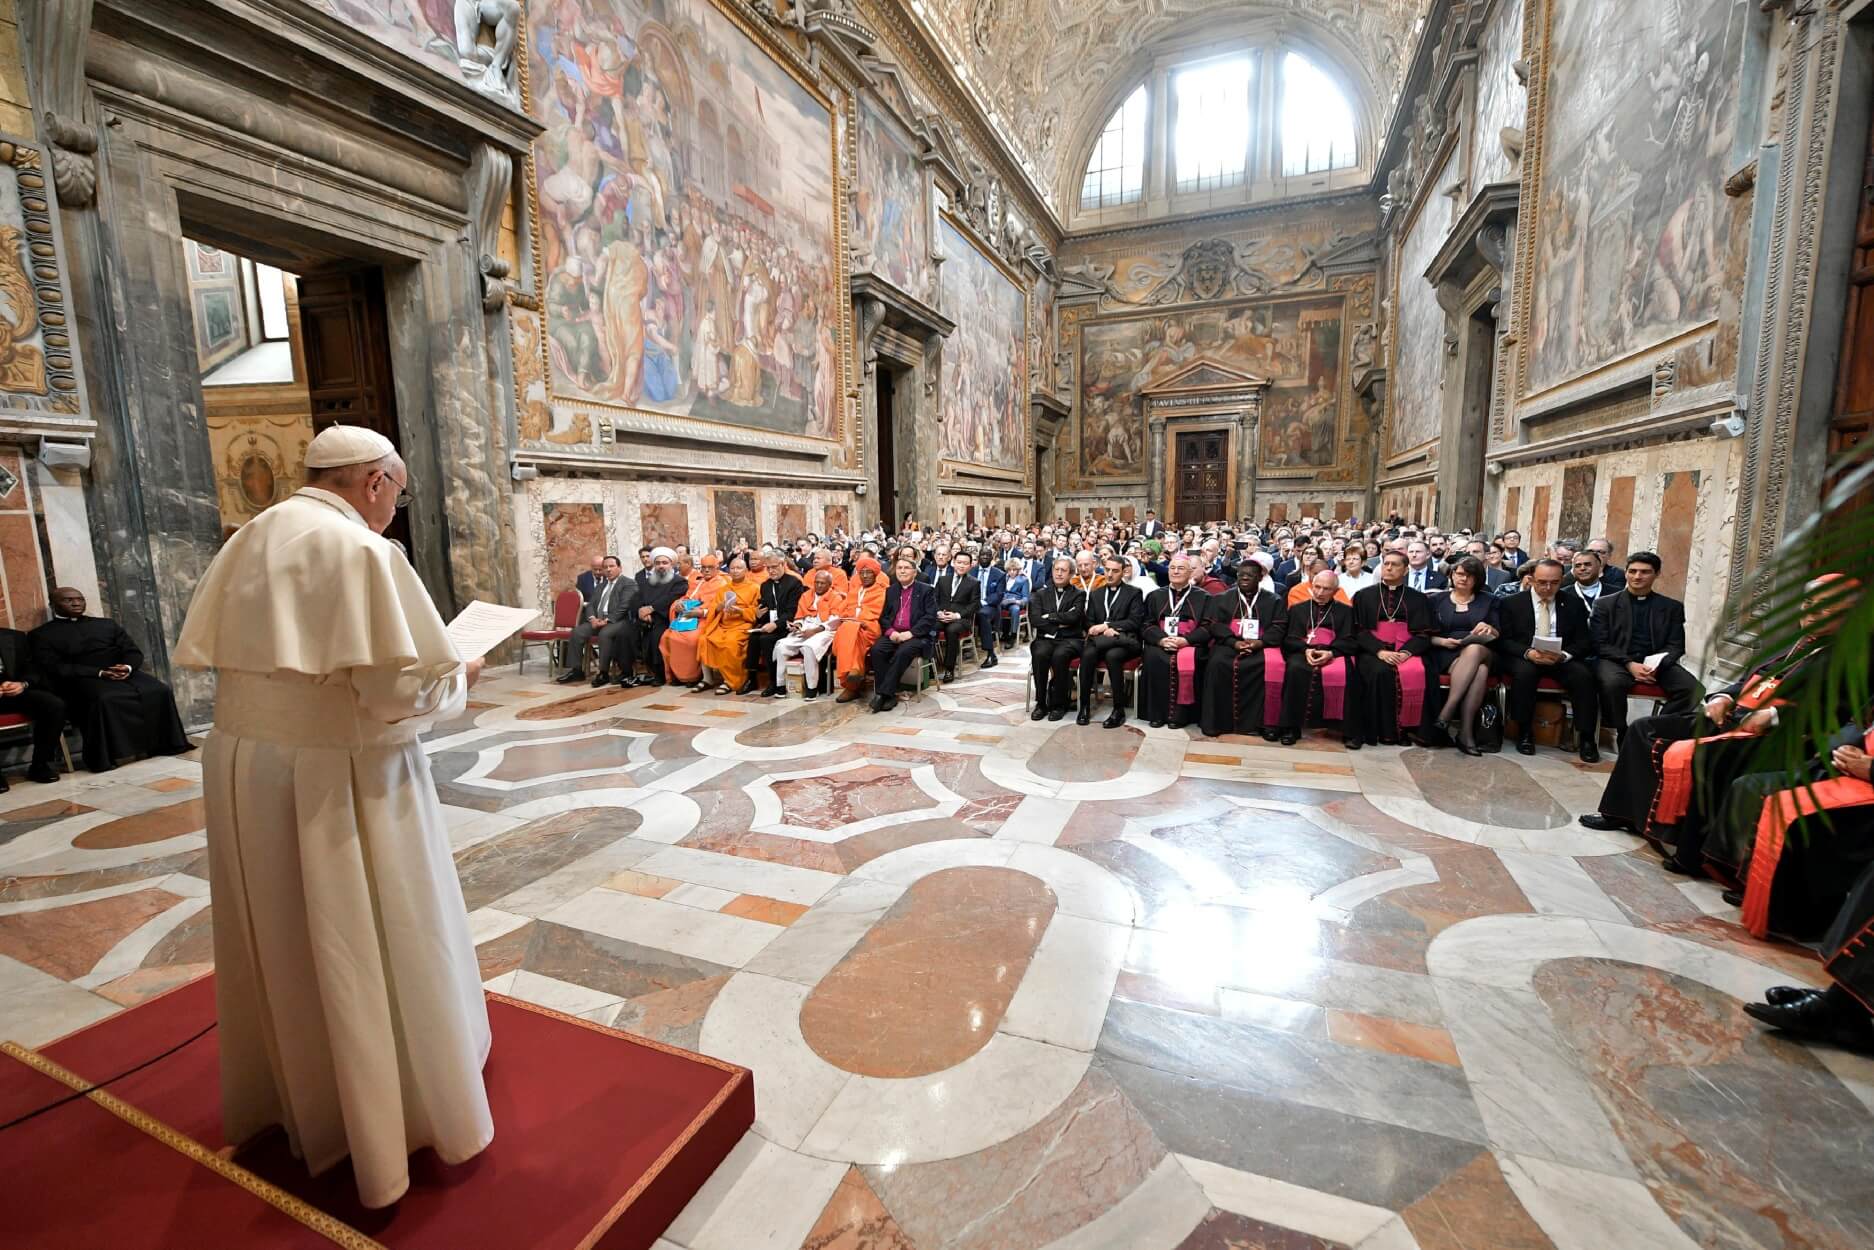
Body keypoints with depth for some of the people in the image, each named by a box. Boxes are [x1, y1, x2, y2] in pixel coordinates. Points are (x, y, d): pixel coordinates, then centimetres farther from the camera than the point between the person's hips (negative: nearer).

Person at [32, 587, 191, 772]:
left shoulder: (107, 624, 23)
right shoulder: (42, 635, 11)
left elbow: (133, 651, 15)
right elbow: (55, 668, -3)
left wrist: (128, 667, -10)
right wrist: (99, 673, -17)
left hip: (125, 672, 4)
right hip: (83, 679, -4)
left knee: (159, 691, -25)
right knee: (104, 700, -38)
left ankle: (165, 744, -16)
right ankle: (104, 758, -29)